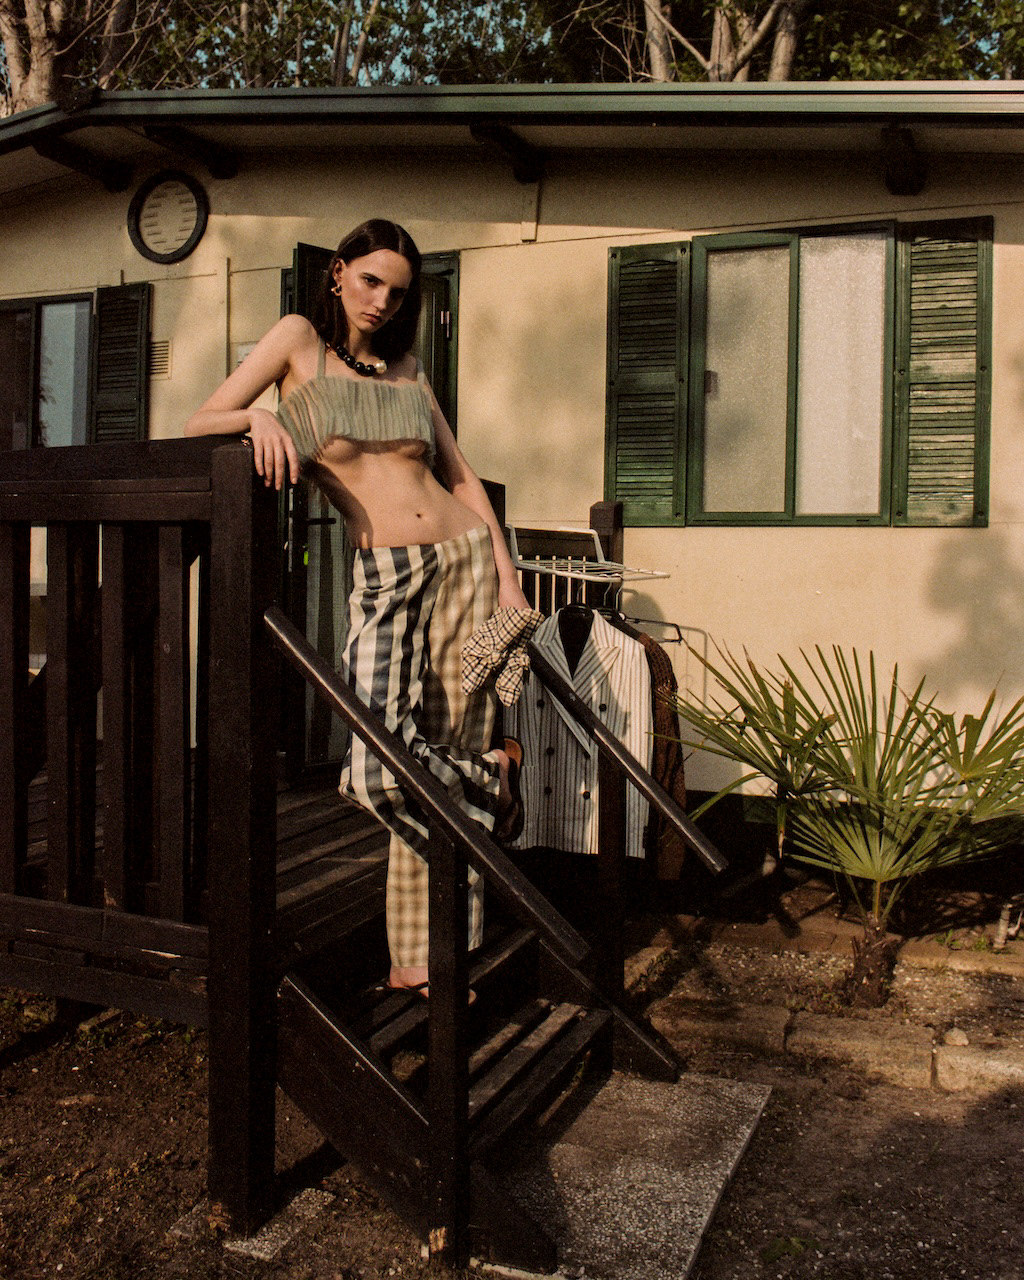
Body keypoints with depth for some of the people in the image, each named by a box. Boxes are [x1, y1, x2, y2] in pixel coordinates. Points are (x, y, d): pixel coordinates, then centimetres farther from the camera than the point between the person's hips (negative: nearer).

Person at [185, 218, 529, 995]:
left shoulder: (406, 368, 16)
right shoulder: (300, 341, 8)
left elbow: (461, 475, 15)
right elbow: (198, 427, 6)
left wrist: (507, 577, 5)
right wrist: (257, 415, -17)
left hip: (466, 559, 3)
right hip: (385, 578, -3)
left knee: (452, 750, -1)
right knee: (383, 769, -19)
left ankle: (424, 956, 13)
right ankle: (496, 781, 12)